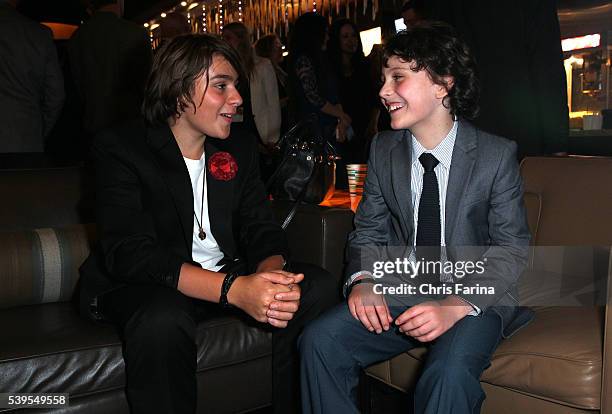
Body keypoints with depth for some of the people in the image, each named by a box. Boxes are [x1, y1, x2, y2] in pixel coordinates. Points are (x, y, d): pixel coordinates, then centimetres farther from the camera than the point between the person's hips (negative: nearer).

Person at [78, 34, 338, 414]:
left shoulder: (241, 147, 5)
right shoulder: (120, 148, -12)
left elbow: (262, 229, 0)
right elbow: (129, 253, -24)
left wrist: (271, 273, -27)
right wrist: (233, 289, -37)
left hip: (231, 274, 5)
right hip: (145, 285, -5)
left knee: (318, 287, -15)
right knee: (162, 320, -38)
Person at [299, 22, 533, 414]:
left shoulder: (497, 154, -8)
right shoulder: (383, 149, 4)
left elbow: (512, 250, -9)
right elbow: (369, 231, 10)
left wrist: (456, 306, -25)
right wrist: (363, 280, -12)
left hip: (474, 295, -3)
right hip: (399, 290, 4)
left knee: (449, 372, -33)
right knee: (319, 341, -19)